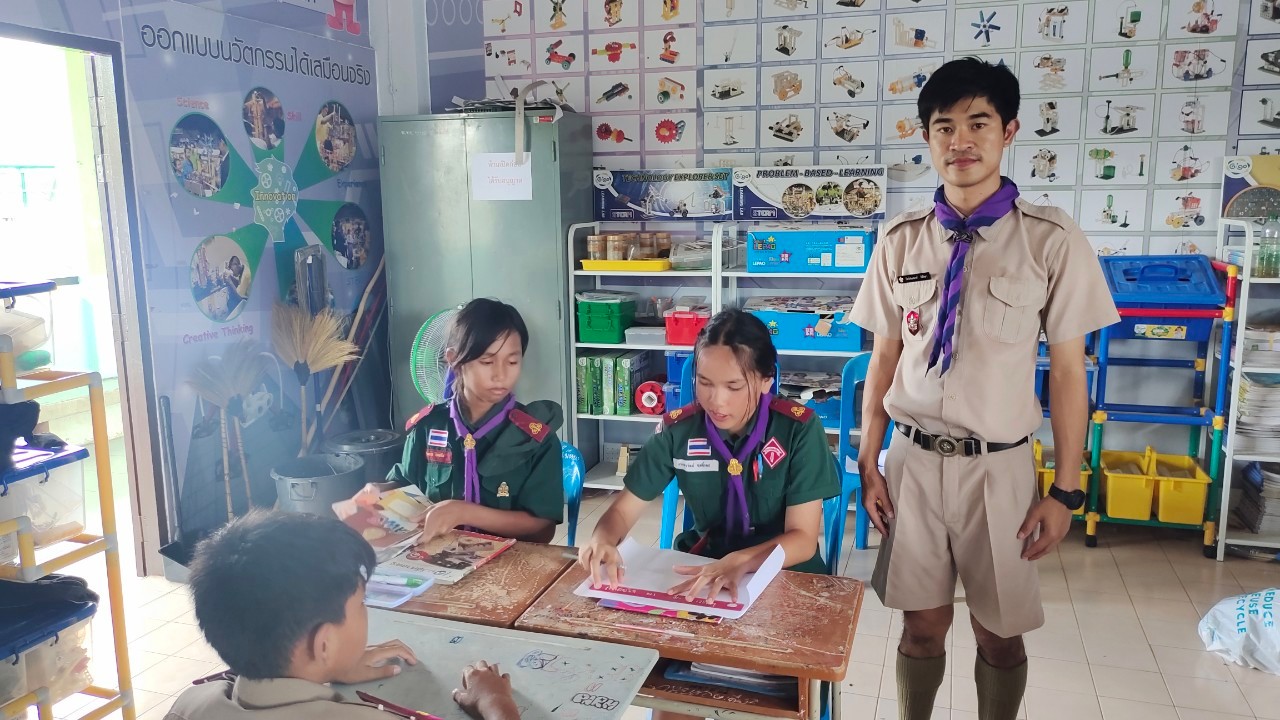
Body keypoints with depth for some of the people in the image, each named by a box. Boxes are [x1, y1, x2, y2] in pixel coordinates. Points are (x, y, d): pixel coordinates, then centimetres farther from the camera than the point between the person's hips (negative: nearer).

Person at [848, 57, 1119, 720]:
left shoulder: (1051, 241, -8)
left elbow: (1068, 371, -4)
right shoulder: (900, 242, 0)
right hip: (913, 460, 2)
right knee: (923, 623, 13)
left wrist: (1065, 492, -2)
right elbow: (885, 357, 4)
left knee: (999, 634, 12)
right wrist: (867, 464, 3)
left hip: (998, 467, -1)